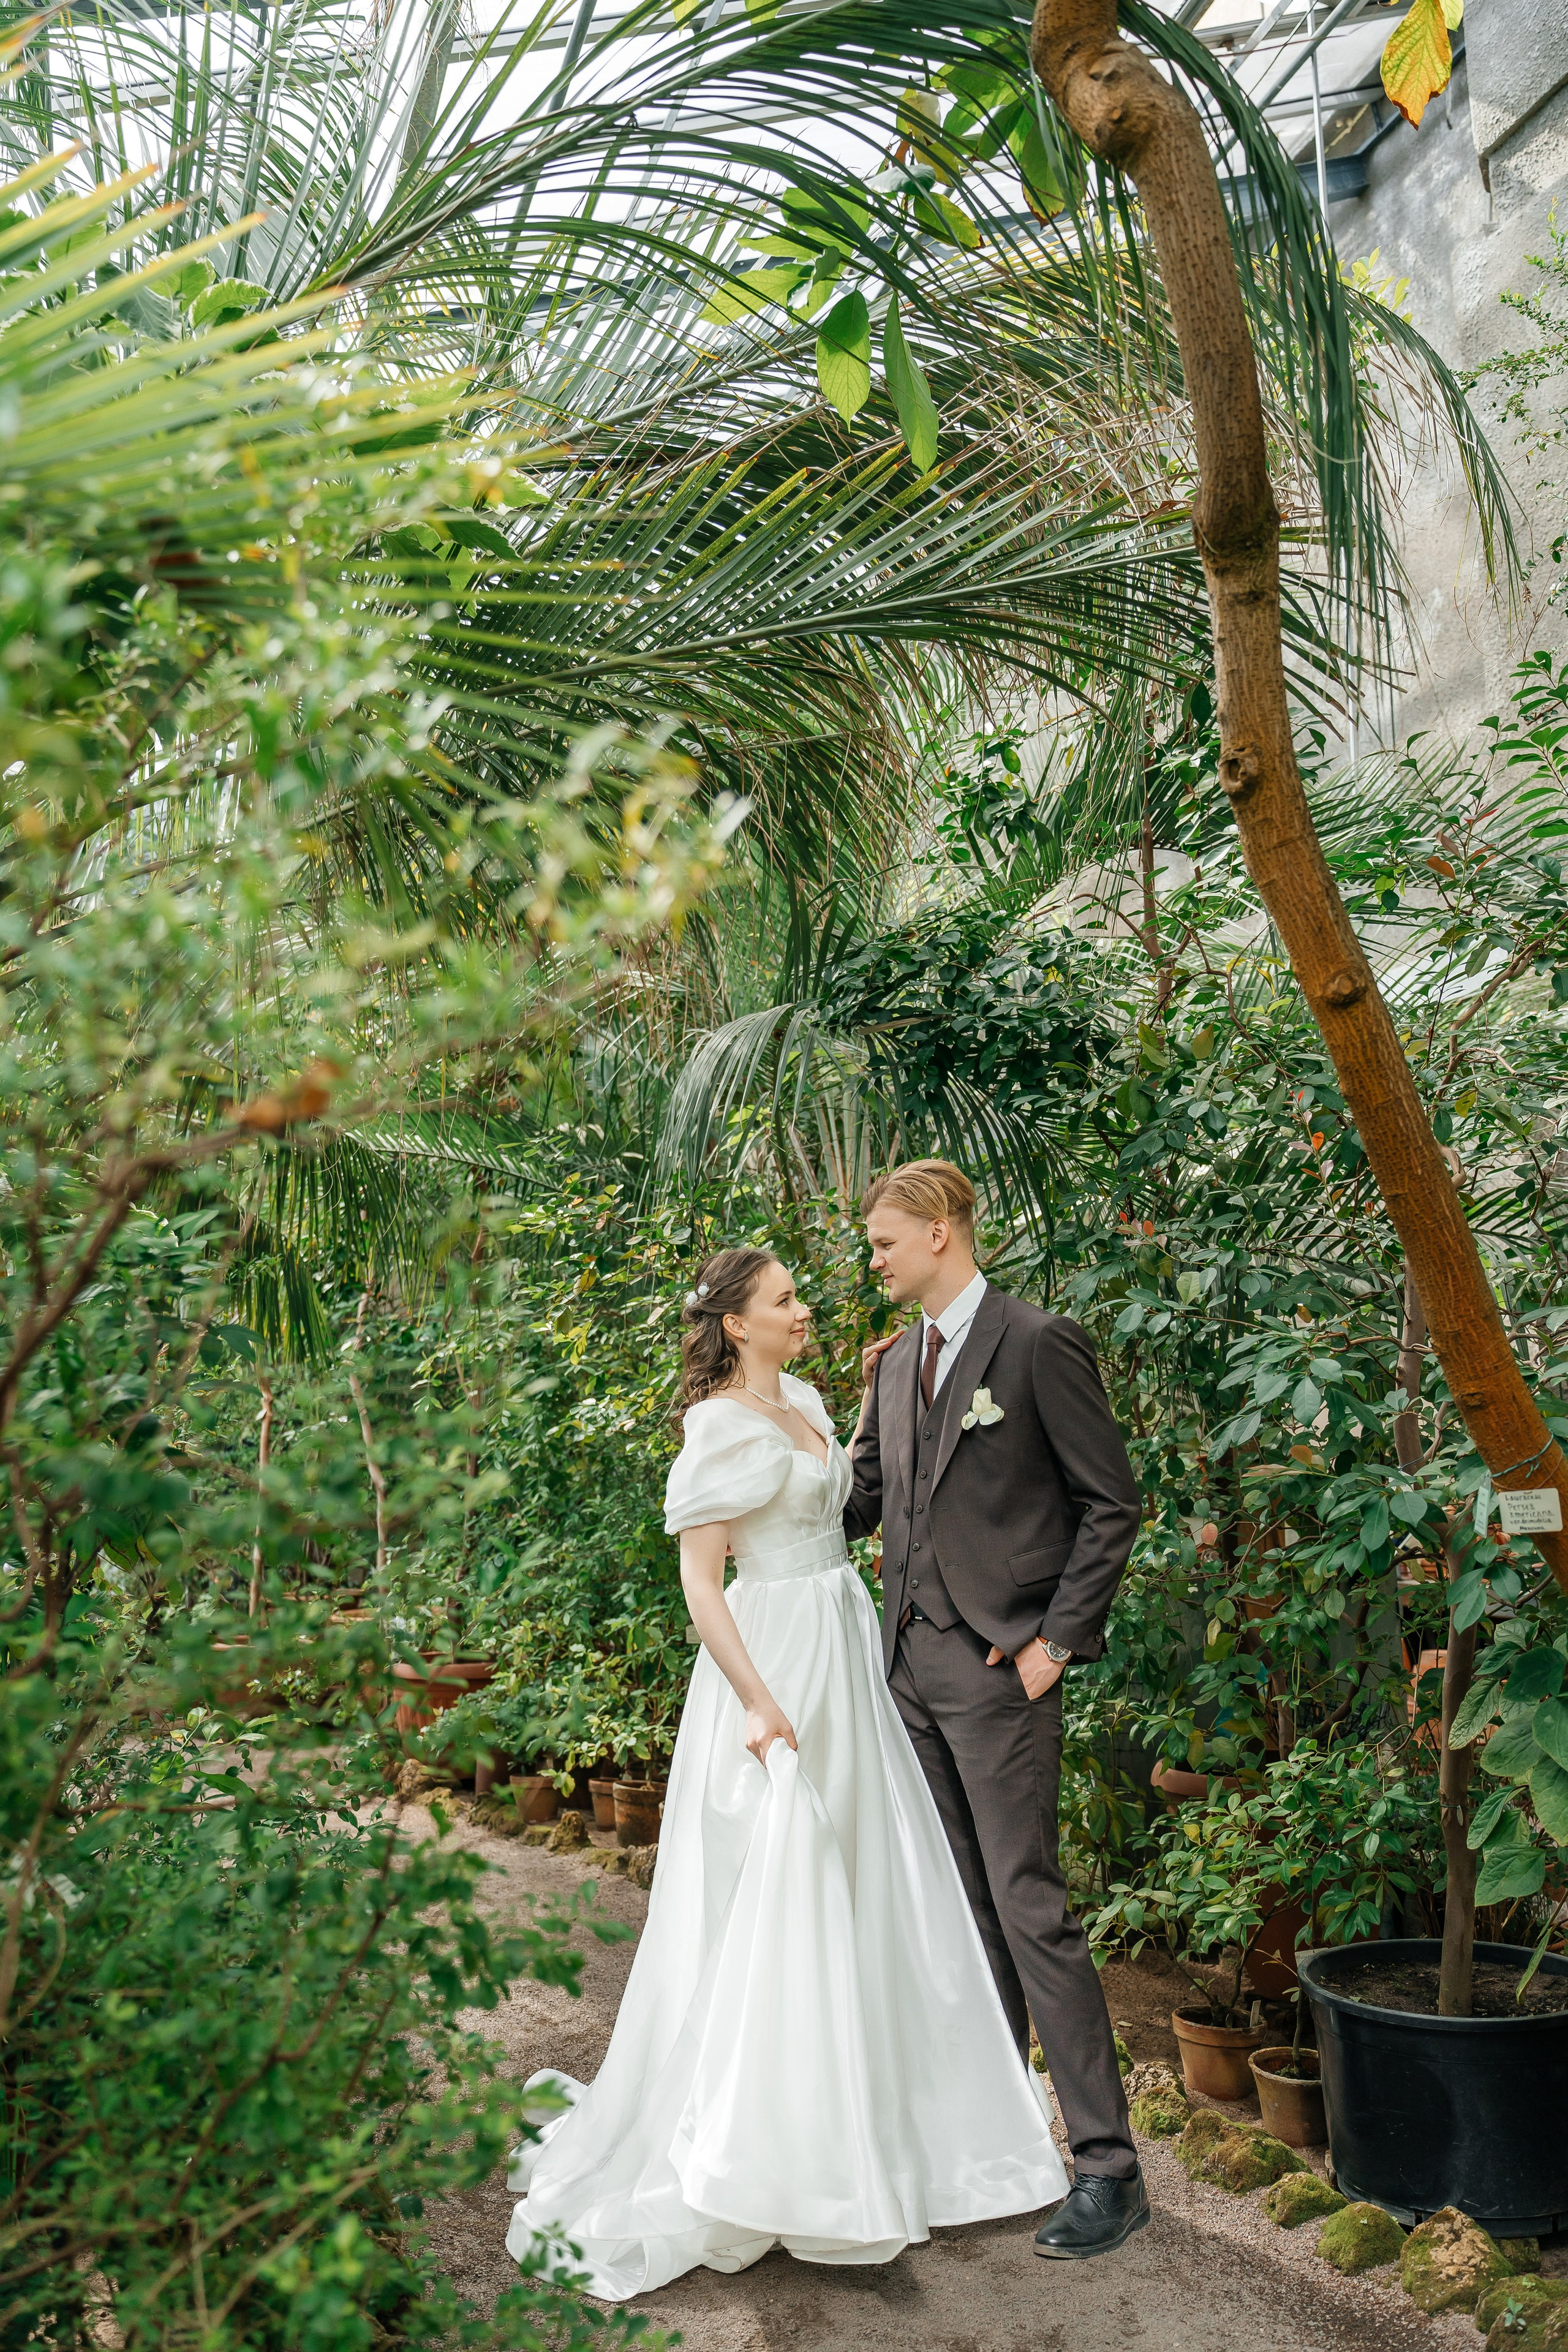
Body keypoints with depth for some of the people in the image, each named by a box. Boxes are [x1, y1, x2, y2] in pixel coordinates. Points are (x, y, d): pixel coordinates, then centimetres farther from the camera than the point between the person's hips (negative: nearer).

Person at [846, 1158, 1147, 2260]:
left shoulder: (1041, 1343, -10)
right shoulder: (896, 1361, 12)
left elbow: (1113, 1503, -9)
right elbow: (863, 1499, 19)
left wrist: (1056, 1640, -12)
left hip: (999, 1667, -7)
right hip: (913, 1659, 7)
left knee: (1030, 1908, -6)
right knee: (965, 1906, 15)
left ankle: (1107, 2168, 3)